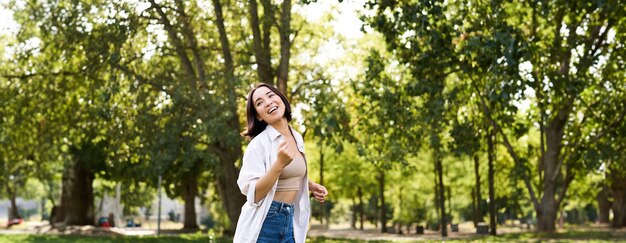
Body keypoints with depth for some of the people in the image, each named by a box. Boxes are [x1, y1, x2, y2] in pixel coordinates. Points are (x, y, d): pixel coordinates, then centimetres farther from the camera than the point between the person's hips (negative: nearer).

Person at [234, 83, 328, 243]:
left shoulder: (298, 139, 7)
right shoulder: (258, 143, -13)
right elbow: (253, 194, -19)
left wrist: (311, 186, 7)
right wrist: (280, 164, -28)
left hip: (291, 221, 6)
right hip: (263, 221, -6)